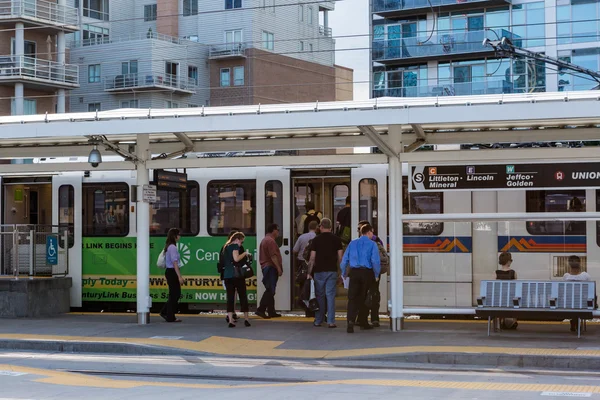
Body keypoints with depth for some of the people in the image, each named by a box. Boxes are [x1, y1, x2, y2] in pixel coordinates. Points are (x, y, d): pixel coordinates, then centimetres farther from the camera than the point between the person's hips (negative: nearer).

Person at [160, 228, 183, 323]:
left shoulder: (168, 246, 15)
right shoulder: (173, 247, -16)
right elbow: (175, 263, -20)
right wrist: (179, 276, -22)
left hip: (169, 271, 10)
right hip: (172, 272, -10)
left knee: (176, 294, 15)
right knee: (174, 294, -2)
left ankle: (164, 312, 18)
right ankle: (170, 317, 4)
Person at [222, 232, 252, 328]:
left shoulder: (226, 246, 18)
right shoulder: (235, 246, -6)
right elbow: (236, 258, -19)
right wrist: (245, 253, -4)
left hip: (227, 275, 6)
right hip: (236, 274, -6)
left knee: (230, 297, 3)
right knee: (243, 296, 4)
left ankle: (230, 320, -4)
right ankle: (246, 319, 6)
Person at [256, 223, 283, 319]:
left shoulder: (265, 240, 21)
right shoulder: (270, 241, -13)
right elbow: (273, 256, -20)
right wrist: (279, 268, -19)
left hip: (265, 267, 11)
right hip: (271, 267, -11)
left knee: (270, 291, 11)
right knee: (270, 290, -13)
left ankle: (271, 311, 13)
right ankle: (261, 310, -18)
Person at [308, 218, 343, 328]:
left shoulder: (316, 240, 0)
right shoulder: (336, 239, 3)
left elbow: (312, 258, -2)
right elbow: (340, 257, 1)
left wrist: (309, 273, 3)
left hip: (319, 271, 0)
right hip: (332, 270, 0)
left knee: (320, 296, 9)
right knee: (330, 295, 0)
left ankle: (318, 321, 14)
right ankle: (331, 321, -6)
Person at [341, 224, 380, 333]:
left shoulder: (352, 243, 9)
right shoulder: (372, 244, -2)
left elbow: (344, 260, 7)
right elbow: (375, 261, -10)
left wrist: (344, 273, 17)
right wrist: (377, 275, 2)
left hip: (354, 272, 2)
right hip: (367, 272, -2)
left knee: (352, 298, -3)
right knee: (364, 298, 11)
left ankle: (351, 321, -20)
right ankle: (363, 322, 21)